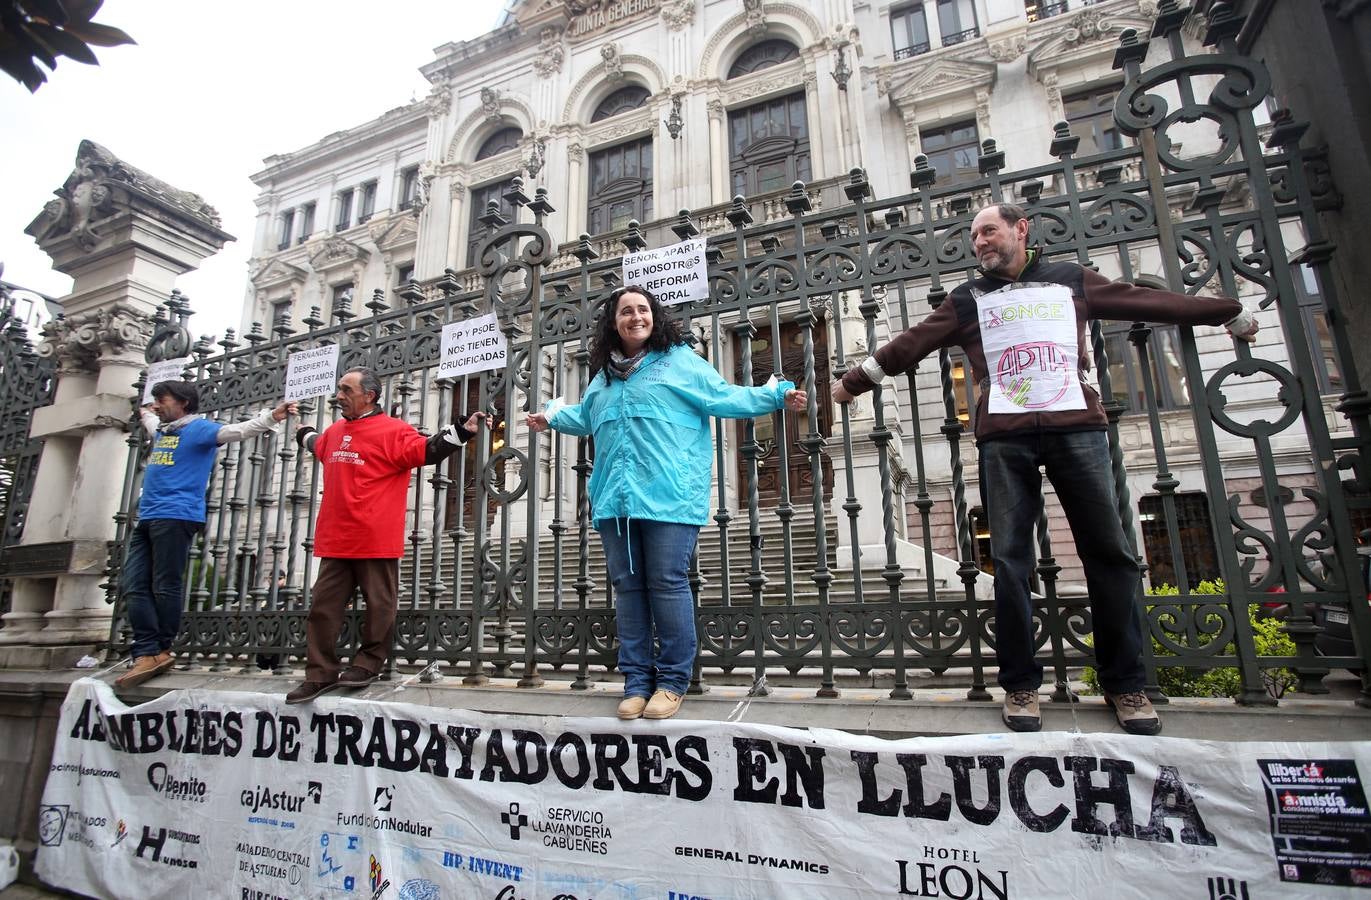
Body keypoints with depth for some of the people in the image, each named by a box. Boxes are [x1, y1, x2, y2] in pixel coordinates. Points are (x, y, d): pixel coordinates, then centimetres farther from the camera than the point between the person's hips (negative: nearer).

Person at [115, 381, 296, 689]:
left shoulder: (199, 427, -3)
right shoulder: (163, 430, 22)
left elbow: (237, 430, -21)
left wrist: (271, 417, -34)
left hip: (175, 517, -9)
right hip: (147, 518, 9)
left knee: (165, 587, -4)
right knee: (134, 586, 2)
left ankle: (161, 651, 6)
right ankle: (148, 655, 1)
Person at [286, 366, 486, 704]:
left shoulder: (392, 431, -7)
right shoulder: (334, 432, 16)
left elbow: (427, 450, -15)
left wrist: (461, 431, -24)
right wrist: (304, 434, 57)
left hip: (376, 541, -7)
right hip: (335, 540, 7)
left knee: (378, 605, 4)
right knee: (323, 606, 9)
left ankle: (367, 665, 20)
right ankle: (320, 673, 18)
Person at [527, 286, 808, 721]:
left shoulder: (680, 359, 5)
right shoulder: (604, 374, 22)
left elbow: (726, 397, 3)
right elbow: (587, 417, 39)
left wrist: (777, 394, -4)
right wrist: (553, 415, 38)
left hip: (668, 495, -6)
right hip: (615, 497, 6)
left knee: (667, 583, -5)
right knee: (627, 586, 8)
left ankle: (672, 680, 10)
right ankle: (636, 680, 19)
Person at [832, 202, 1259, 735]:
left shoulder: (1071, 281, 17)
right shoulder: (967, 301, 14)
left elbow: (1147, 302, 24)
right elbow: (910, 344, 12)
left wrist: (1231, 314, 31)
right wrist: (856, 381, 9)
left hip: (1077, 427, 1)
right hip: (1005, 437, -1)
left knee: (1109, 552, 0)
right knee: (1010, 560, -2)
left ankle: (1126, 684, 14)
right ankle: (1020, 684, 8)